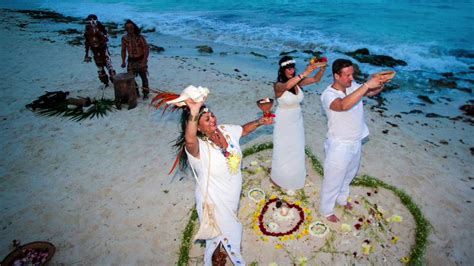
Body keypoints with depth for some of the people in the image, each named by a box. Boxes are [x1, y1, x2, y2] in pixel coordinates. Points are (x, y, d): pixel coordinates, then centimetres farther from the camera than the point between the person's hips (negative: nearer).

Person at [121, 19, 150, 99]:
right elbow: (123, 50, 7)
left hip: (140, 60, -3)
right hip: (131, 61, 3)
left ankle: (145, 93, 25)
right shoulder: (124, 38, -3)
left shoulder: (140, 37, -14)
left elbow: (146, 49, -13)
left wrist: (144, 61, -20)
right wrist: (123, 61, 0)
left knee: (143, 77, 9)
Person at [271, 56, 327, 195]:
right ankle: (282, 179, 36)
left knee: (296, 151, 19)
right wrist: (305, 73, -51)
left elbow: (316, 79, -3)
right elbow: (287, 86, -46)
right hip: (284, 123, -5)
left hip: (297, 122, 6)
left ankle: (293, 179, 42)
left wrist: (322, 68, -22)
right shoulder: (278, 85, -23)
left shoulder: (298, 82, -6)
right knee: (284, 152, 11)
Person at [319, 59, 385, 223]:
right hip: (339, 146, -7)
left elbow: (372, 92, 5)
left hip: (356, 142, 7)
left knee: (348, 175, 29)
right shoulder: (328, 94, -27)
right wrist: (367, 85, -43)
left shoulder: (353, 86, -5)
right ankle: (326, 210, 35)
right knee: (333, 180, 11)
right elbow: (343, 105, -46)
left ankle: (341, 199, 55)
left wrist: (380, 83, -18)